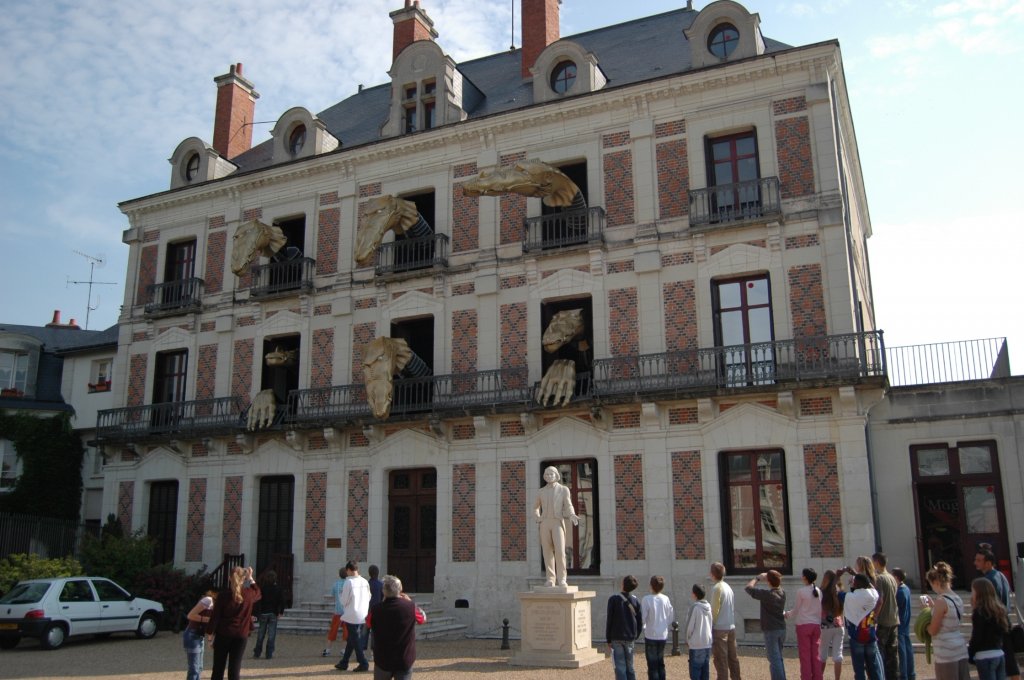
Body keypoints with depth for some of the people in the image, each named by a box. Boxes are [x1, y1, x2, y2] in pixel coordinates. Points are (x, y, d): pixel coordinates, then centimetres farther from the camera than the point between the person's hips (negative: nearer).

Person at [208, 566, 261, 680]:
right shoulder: (248, 594, -3)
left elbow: (215, 617, -6)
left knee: (218, 669, 12)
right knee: (234, 669, 2)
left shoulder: (223, 595, -8)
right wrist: (250, 578, 26)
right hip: (241, 635, 0)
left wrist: (211, 634, 2)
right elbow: (257, 593, 22)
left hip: (223, 634, 0)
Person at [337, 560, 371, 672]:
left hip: (352, 616, -6)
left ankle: (363, 664, 1)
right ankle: (344, 663, 26)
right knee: (351, 639, 17)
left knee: (355, 641, 3)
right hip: (363, 616, 6)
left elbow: (344, 601, -11)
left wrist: (342, 594, 8)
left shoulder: (348, 582, -14)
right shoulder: (365, 582, 2)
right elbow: (368, 599, 8)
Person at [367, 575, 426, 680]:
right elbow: (423, 618, 8)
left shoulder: (376, 609, -14)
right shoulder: (410, 607, -14)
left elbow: (368, 623, 9)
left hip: (382, 660, 1)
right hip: (405, 660, -1)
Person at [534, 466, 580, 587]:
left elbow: (568, 507, -5)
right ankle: (550, 579, 2)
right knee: (548, 551, -3)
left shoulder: (564, 489, 4)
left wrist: (572, 516, -27)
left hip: (557, 524, -2)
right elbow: (536, 508, 26)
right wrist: (538, 520, 7)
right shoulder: (542, 492, 12)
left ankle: (561, 579, -8)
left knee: (559, 550, -16)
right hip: (545, 524, 2)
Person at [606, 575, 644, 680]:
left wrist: (608, 639, 1)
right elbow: (640, 622, 4)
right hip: (630, 639, 4)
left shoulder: (614, 599, -9)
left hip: (617, 638, -4)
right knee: (629, 667, 14)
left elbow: (609, 620, -6)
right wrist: (635, 636, 14)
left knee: (620, 667, -1)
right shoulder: (635, 601, 2)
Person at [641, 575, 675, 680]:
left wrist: (643, 627, 5)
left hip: (651, 635, -4)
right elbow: (671, 616, 4)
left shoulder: (646, 599, -15)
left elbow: (642, 617, -14)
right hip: (663, 635, 4)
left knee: (652, 664, 3)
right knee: (660, 663, 18)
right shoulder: (666, 599, -3)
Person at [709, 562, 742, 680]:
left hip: (720, 628, -8)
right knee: (733, 657, 14)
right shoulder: (728, 587, 10)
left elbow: (715, 610, -15)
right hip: (731, 627, 8)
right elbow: (733, 608, 14)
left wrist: (710, 625, -7)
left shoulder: (716, 588, -14)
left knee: (720, 658, -3)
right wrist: (732, 622, 18)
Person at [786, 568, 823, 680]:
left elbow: (796, 610, -4)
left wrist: (787, 614, 14)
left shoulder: (801, 592, -13)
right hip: (816, 625, 5)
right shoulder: (818, 591, 2)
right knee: (815, 655, 11)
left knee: (805, 655, 2)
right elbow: (820, 610, 9)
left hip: (803, 625, -5)